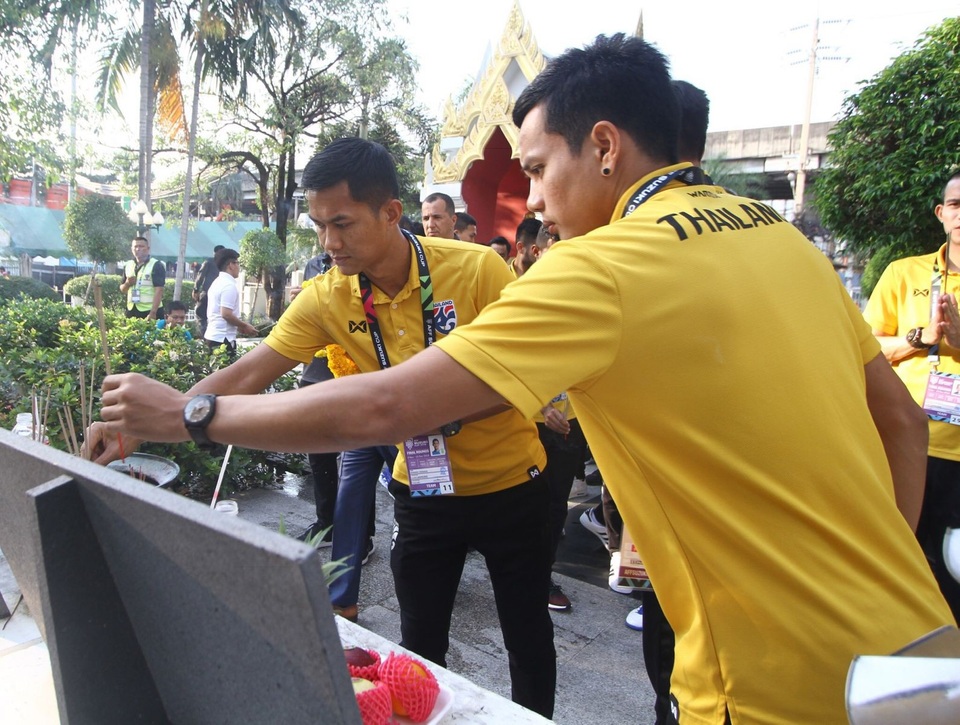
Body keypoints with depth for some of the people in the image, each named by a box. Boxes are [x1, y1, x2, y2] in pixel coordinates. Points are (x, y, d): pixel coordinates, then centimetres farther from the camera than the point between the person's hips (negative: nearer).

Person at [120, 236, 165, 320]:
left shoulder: (156, 265, -7)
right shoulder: (128, 265, 11)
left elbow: (159, 290, -14)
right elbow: (122, 290, 19)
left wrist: (153, 312, -22)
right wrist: (127, 283, -5)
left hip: (150, 310, -6)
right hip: (131, 310, 6)